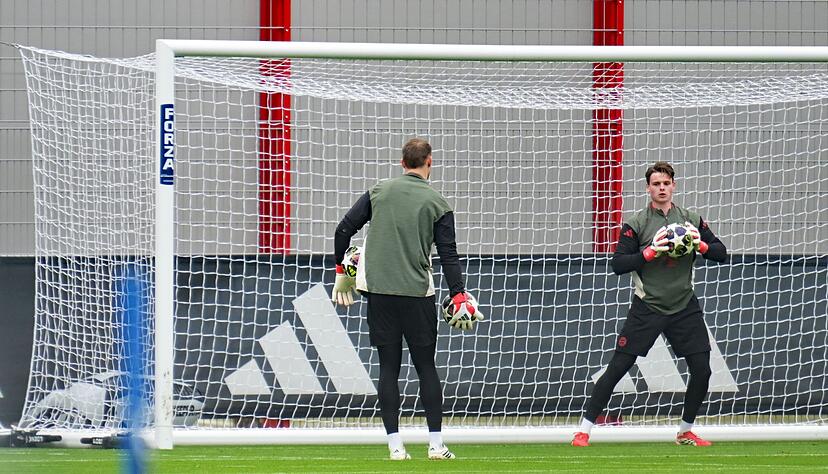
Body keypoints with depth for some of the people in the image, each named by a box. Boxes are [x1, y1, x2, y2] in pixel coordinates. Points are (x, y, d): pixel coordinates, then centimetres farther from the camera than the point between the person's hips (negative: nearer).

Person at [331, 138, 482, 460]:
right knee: (426, 366, 6)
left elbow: (344, 230, 4)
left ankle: (395, 446, 1)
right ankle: (436, 444, 3)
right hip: (417, 294, -2)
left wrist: (341, 271, 17)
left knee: (389, 367, 5)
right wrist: (459, 298, -4)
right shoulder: (437, 203, 0)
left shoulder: (379, 192, 6)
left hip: (378, 291, 2)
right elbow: (448, 255, -5)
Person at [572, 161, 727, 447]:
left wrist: (701, 245, -13)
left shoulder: (692, 220, 6)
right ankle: (584, 431, -2)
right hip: (647, 306, -3)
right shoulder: (636, 224, -3)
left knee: (702, 370, -2)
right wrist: (650, 252, -22)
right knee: (617, 367, -7)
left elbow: (721, 253, 8)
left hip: (684, 307, 3)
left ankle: (685, 432, 18)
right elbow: (618, 265, -10)